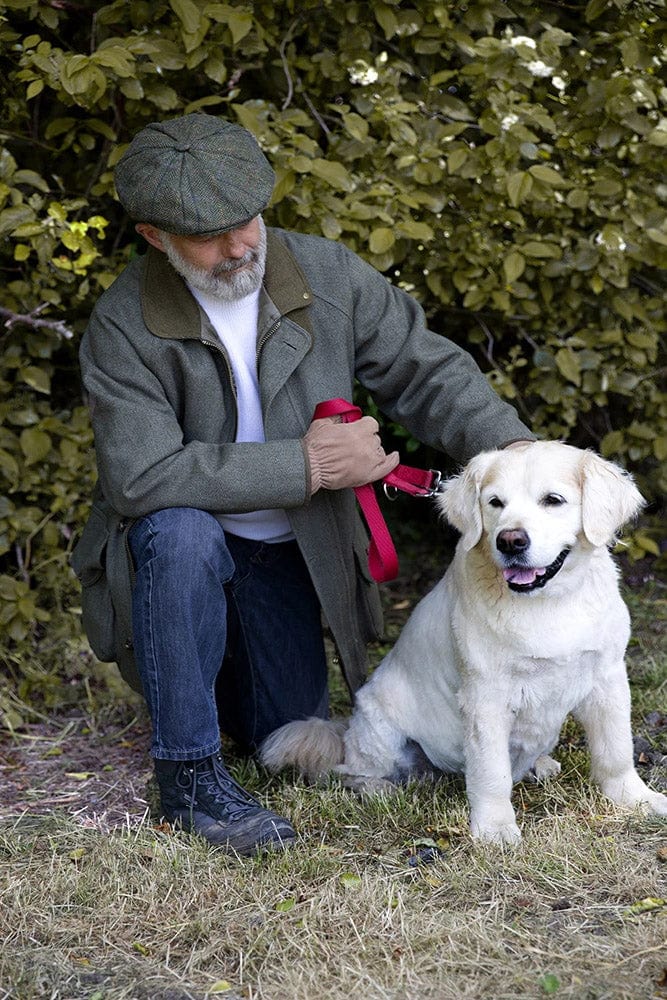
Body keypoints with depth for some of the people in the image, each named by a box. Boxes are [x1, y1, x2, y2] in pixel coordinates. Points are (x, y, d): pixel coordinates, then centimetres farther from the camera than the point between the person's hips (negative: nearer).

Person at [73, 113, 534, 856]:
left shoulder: (328, 275, -12)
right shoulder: (122, 326, -22)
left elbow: (426, 370, -5)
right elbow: (141, 477, -31)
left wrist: (512, 447, -23)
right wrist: (306, 464, -30)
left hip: (287, 550, 4)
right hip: (175, 552, -3)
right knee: (182, 533, -38)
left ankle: (223, 665, 36)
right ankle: (188, 773, -22)